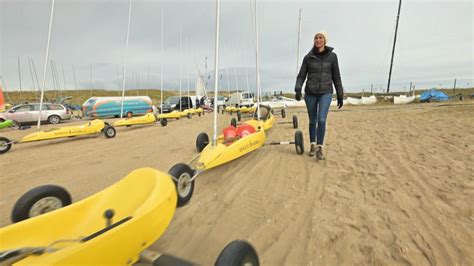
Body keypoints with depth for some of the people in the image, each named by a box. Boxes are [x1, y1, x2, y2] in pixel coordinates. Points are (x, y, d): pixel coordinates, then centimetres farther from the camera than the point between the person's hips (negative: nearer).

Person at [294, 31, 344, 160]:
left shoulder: (332, 56, 1)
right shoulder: (308, 57, 1)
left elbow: (336, 77, 5)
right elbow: (301, 76, 0)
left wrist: (340, 95, 4)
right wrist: (298, 90, -18)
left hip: (326, 92, -1)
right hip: (310, 93, 1)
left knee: (321, 120, -17)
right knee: (312, 121, 9)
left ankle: (319, 148, -3)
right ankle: (313, 145, 27)